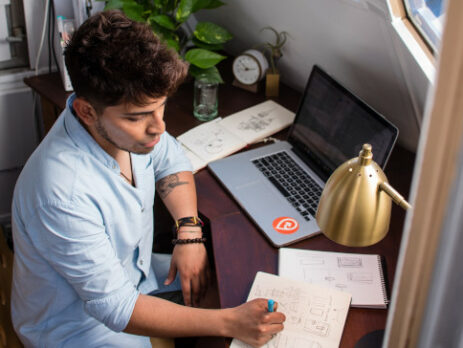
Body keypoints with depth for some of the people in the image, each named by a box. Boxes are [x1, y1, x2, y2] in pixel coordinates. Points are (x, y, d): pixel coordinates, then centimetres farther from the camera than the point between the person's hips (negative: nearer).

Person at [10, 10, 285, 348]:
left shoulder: (127, 121, -17)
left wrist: (189, 233, -11)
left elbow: (172, 162, 5)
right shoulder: (63, 193, -38)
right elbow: (115, 307, -32)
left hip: (131, 274, 7)